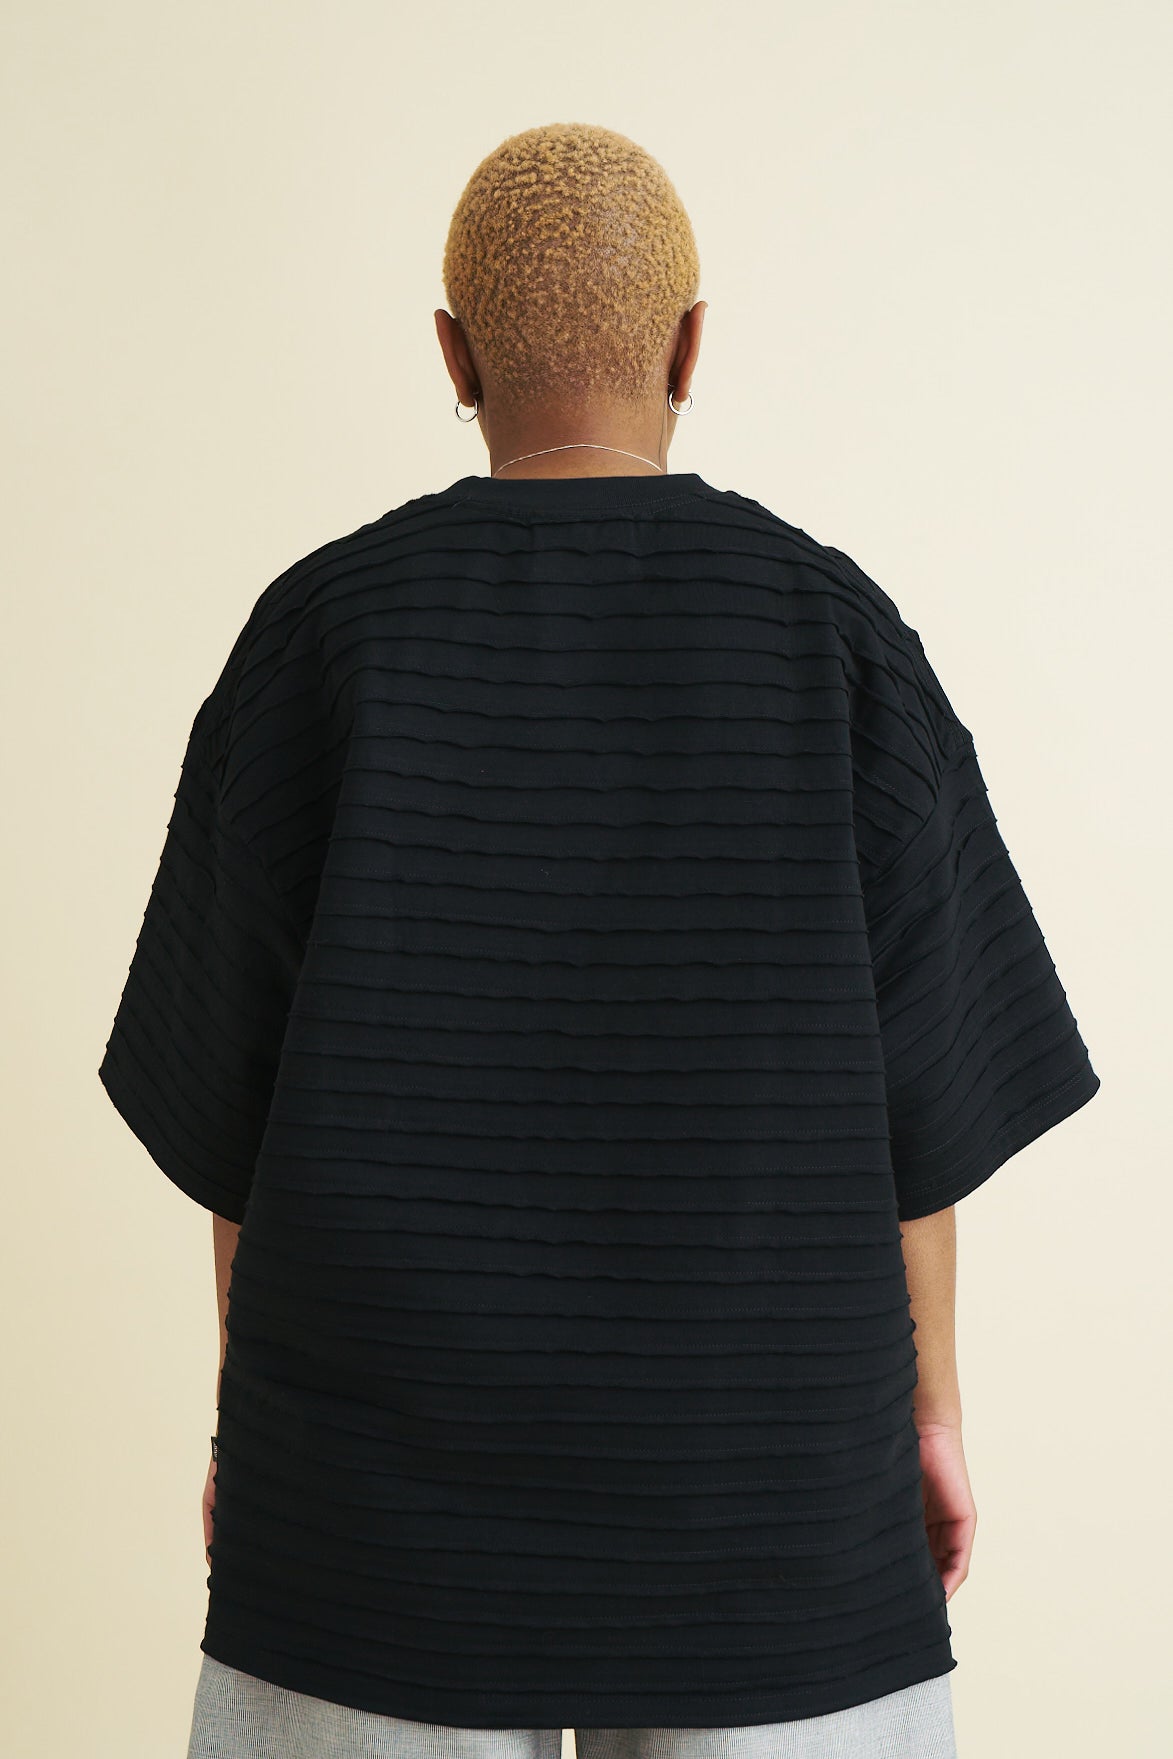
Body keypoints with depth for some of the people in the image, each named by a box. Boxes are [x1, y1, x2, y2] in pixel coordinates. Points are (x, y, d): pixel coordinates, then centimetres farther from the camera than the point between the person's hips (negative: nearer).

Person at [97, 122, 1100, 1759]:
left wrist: (253, 1402, 7)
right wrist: (928, 1403, 6)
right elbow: (920, 1067, -5)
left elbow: (238, 1066, -5)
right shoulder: (836, 631, -7)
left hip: (403, 1422, 1)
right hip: (747, 1427, 0)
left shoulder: (323, 628, -7)